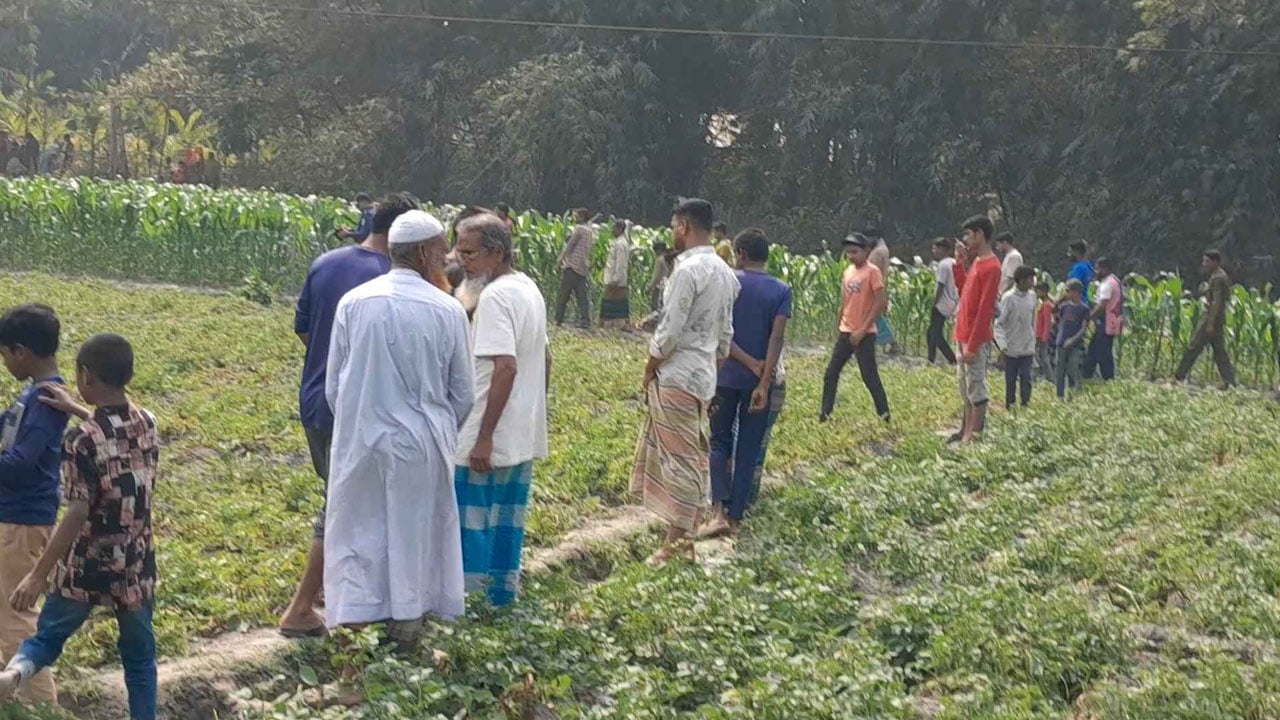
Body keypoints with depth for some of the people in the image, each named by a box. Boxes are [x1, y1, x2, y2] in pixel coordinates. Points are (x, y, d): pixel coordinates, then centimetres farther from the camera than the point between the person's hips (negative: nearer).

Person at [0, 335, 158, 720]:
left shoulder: (81, 441, -19)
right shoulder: (147, 421, -3)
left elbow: (77, 515, -22)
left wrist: (38, 575, -19)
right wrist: (75, 409, 22)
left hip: (87, 566, -4)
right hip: (136, 564, 4)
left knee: (49, 636, 14)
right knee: (139, 655, 17)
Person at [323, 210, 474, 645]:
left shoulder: (353, 303, -6)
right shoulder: (447, 311, -9)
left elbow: (333, 384, 2)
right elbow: (462, 393, 0)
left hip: (360, 440, 1)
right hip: (421, 444, -1)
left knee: (359, 531, 11)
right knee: (414, 532, 13)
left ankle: (355, 620, 13)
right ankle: (407, 619, 23)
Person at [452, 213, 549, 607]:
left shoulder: (495, 297, -17)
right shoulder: (529, 289, 11)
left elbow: (505, 367, -25)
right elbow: (544, 361, 19)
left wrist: (484, 437, -24)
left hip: (489, 439, -9)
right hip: (524, 435, 9)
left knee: (469, 515, 0)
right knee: (508, 514, 15)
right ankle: (504, 589, 22)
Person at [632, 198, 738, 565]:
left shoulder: (688, 270, -17)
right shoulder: (725, 273, 10)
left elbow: (670, 331, -18)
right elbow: (726, 333, 15)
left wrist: (649, 369, -5)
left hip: (677, 378, -9)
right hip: (704, 376, 9)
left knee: (679, 459, -4)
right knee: (692, 458, 14)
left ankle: (677, 544, 1)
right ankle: (685, 534, 21)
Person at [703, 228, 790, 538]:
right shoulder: (781, 291, -2)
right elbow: (777, 338, -12)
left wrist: (749, 362, -11)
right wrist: (763, 382, -16)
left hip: (726, 376, -1)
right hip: (758, 381, 1)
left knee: (719, 443, 9)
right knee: (749, 450, 9)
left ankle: (719, 511, -7)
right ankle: (736, 516, 11)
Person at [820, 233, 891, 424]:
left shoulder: (872, 272, -12)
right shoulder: (848, 272, 10)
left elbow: (881, 303, -17)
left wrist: (862, 330, -17)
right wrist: (839, 328, 15)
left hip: (864, 334, -7)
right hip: (845, 332, 7)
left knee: (869, 376, -2)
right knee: (831, 374, 6)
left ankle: (884, 413, 10)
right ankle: (825, 413, 12)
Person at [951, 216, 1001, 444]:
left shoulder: (991, 267, -18)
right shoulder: (977, 263, 13)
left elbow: (984, 310, -21)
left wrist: (972, 346, -22)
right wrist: (959, 263, 14)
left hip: (976, 340, -10)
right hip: (964, 337, 10)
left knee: (976, 388, -3)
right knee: (966, 389, 15)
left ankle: (973, 435, 2)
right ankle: (966, 430, 23)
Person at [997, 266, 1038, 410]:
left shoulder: (1032, 296, 4)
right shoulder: (1008, 297, -12)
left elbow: (1033, 321, 13)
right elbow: (1000, 322, -11)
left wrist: (1033, 342, 14)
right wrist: (1002, 346, -15)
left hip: (1027, 348, 4)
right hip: (1012, 347, -4)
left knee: (1026, 377, 1)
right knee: (1011, 378, 6)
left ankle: (1025, 403, 7)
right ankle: (1010, 403, 16)